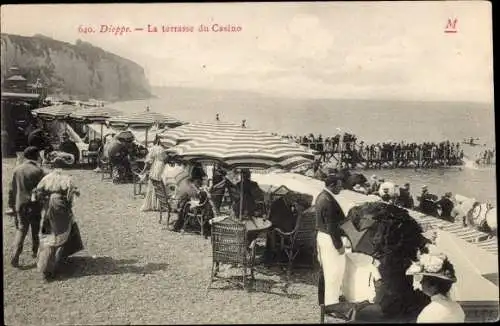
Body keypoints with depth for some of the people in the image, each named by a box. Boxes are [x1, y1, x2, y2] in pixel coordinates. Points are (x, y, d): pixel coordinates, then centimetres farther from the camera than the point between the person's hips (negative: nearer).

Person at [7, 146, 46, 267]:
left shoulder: (17, 170, 0)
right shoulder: (38, 171, -13)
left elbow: (12, 190, 5)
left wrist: (12, 205, 15)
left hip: (20, 205, 3)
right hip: (35, 206, -3)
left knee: (21, 230, 10)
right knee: (36, 231, 14)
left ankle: (15, 256, -2)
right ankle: (35, 252, 27)